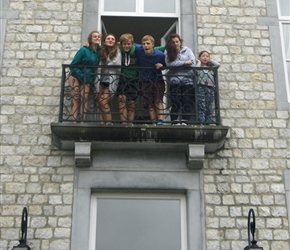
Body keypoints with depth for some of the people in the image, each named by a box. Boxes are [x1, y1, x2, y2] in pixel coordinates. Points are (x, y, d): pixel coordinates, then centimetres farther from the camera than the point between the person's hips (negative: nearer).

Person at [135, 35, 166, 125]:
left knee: (158, 101, -11)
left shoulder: (160, 55, -17)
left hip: (158, 80, -2)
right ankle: (154, 122, 6)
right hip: (145, 82, 2)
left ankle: (160, 121, -17)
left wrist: (162, 65, -20)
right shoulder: (139, 50, -13)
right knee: (150, 104, 3)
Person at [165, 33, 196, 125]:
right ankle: (175, 122, -1)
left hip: (188, 81, 0)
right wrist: (184, 63, -9)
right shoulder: (168, 52, 10)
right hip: (175, 81, 0)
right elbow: (169, 63, -8)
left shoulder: (187, 50, 11)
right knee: (175, 103, -3)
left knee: (187, 103, -5)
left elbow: (192, 63, 0)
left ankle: (184, 121, -3)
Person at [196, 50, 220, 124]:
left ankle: (208, 121, -10)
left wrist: (210, 60, 22)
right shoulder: (198, 67, 18)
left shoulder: (211, 67, 27)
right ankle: (201, 121, -22)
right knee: (201, 105, -15)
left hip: (210, 87, 3)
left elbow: (218, 65, 10)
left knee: (209, 106, -6)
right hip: (201, 87, -3)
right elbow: (196, 70, -4)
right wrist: (199, 61, 12)